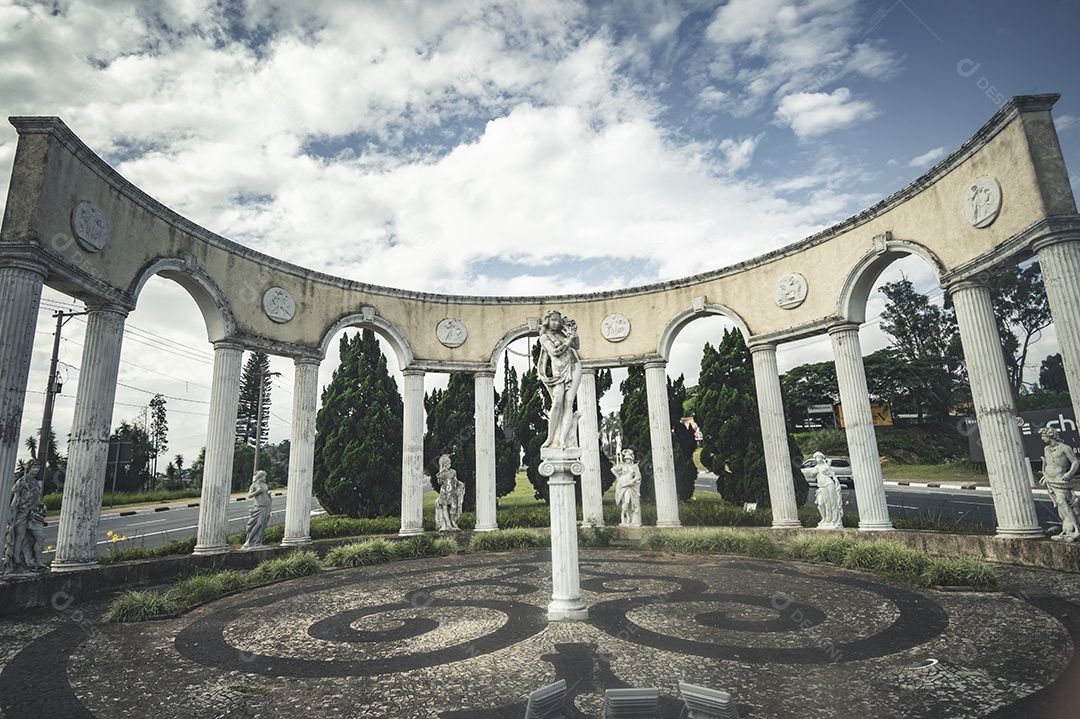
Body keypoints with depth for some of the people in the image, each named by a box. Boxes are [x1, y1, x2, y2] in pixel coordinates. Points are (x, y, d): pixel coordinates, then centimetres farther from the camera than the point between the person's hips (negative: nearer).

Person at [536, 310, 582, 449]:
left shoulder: (561, 332, 15)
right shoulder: (544, 336, 2)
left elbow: (577, 346, 10)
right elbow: (555, 352, -12)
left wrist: (573, 332, -1)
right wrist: (569, 340, -5)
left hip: (574, 367, 3)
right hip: (559, 371, -3)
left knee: (568, 402, -8)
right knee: (557, 402, -20)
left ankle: (562, 440, -12)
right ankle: (550, 437, -10)